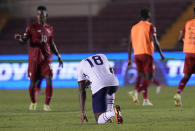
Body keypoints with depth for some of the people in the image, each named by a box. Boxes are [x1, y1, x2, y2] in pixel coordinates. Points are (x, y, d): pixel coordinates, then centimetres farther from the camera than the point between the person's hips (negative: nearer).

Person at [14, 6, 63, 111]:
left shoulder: (49, 29, 10)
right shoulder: (31, 27, -1)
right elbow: (23, 41, -8)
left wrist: (58, 56, 17)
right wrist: (19, 38, -30)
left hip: (46, 59, 2)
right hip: (33, 59, -2)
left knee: (49, 80, -13)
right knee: (33, 82, 3)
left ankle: (47, 105, -7)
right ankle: (33, 103, 28)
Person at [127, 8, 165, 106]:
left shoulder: (134, 27, 14)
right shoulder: (150, 26, -3)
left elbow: (130, 44, 13)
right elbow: (155, 42, -11)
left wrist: (129, 59, 17)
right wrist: (161, 54, -1)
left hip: (136, 54, 6)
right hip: (146, 54, -6)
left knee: (142, 76, 14)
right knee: (149, 77, -4)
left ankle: (145, 99, 6)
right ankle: (136, 91, -28)